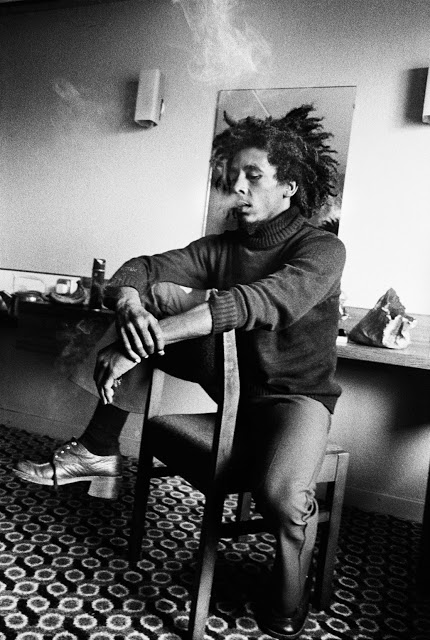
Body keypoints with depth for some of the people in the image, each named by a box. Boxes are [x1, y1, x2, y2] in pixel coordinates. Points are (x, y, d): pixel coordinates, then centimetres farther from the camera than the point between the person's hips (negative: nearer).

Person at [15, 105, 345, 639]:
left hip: (295, 393, -4)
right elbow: (138, 270, -6)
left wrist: (149, 338, -38)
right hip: (230, 379, 5)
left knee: (284, 494, -36)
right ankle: (98, 451, -11)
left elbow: (261, 302, -31)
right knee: (157, 294, -12)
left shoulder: (322, 250, -12)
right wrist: (132, 307, -32)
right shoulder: (221, 247, 4)